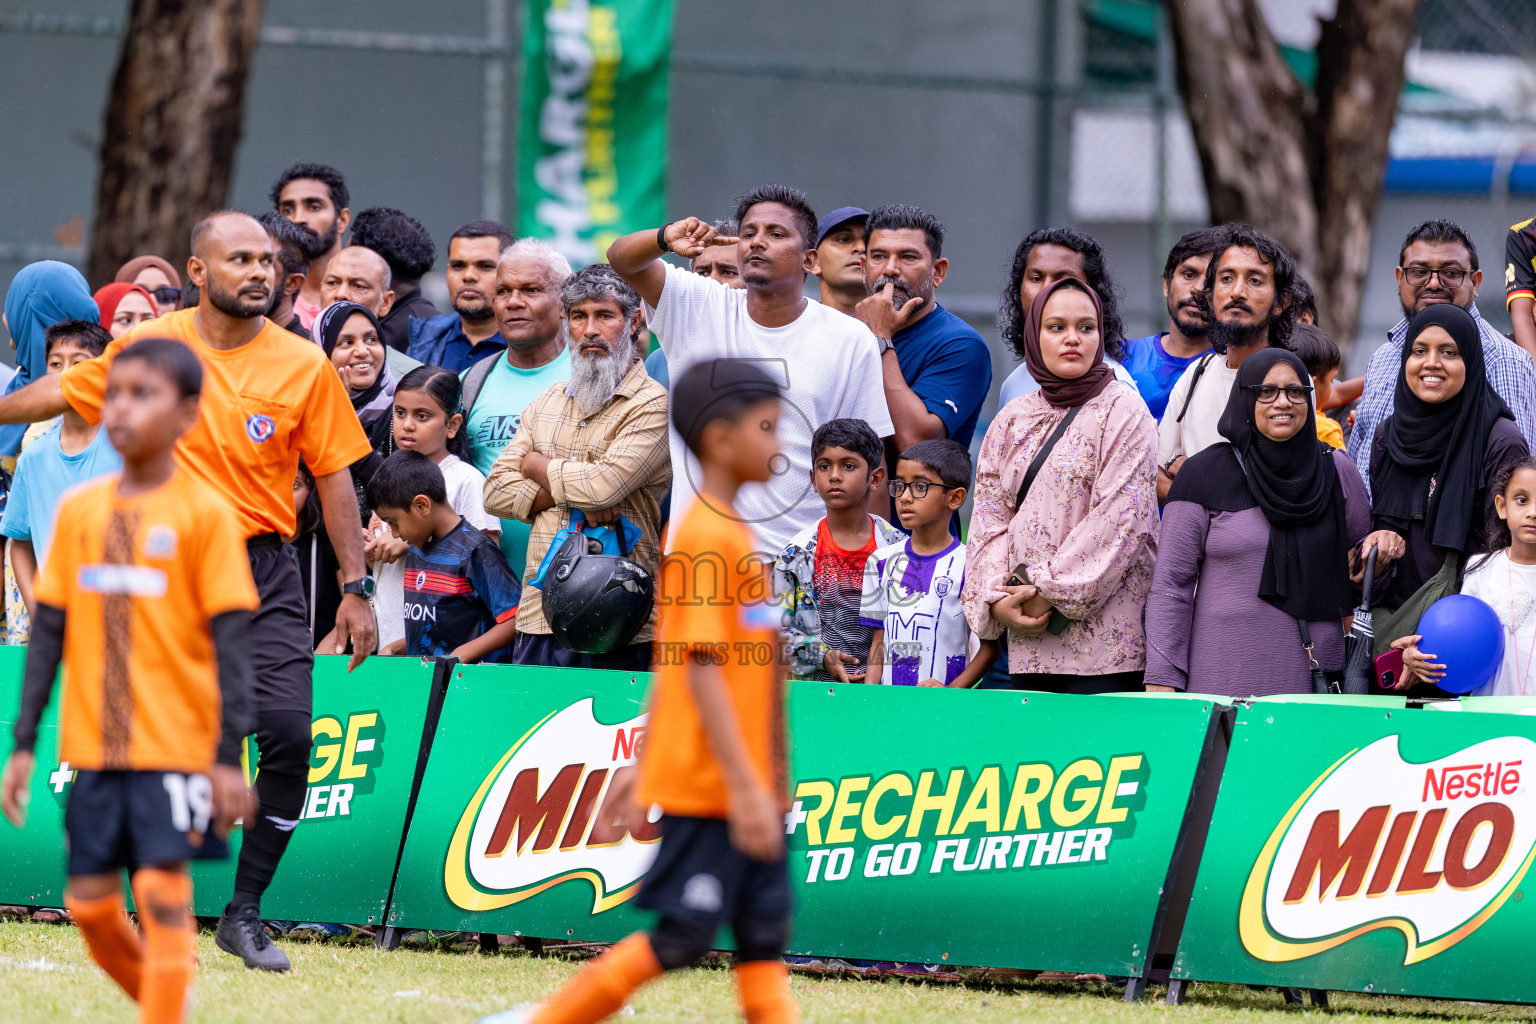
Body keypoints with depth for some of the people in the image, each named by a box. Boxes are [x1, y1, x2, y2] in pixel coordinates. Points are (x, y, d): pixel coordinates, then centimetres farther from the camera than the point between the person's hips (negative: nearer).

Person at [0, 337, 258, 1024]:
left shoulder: (203, 512, -4)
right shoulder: (79, 511, 8)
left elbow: (231, 640, -5)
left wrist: (229, 756, -11)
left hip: (175, 742, -5)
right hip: (91, 747, 5)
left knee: (163, 893, -11)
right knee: (91, 905, 5)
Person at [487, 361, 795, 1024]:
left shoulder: (734, 533, 14)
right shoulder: (707, 536, -15)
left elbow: (670, 669, 18)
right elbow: (701, 670, -21)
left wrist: (645, 777, 21)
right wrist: (744, 786, -24)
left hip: (748, 786, 9)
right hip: (708, 787, -9)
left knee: (764, 934, 5)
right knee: (682, 938, -5)